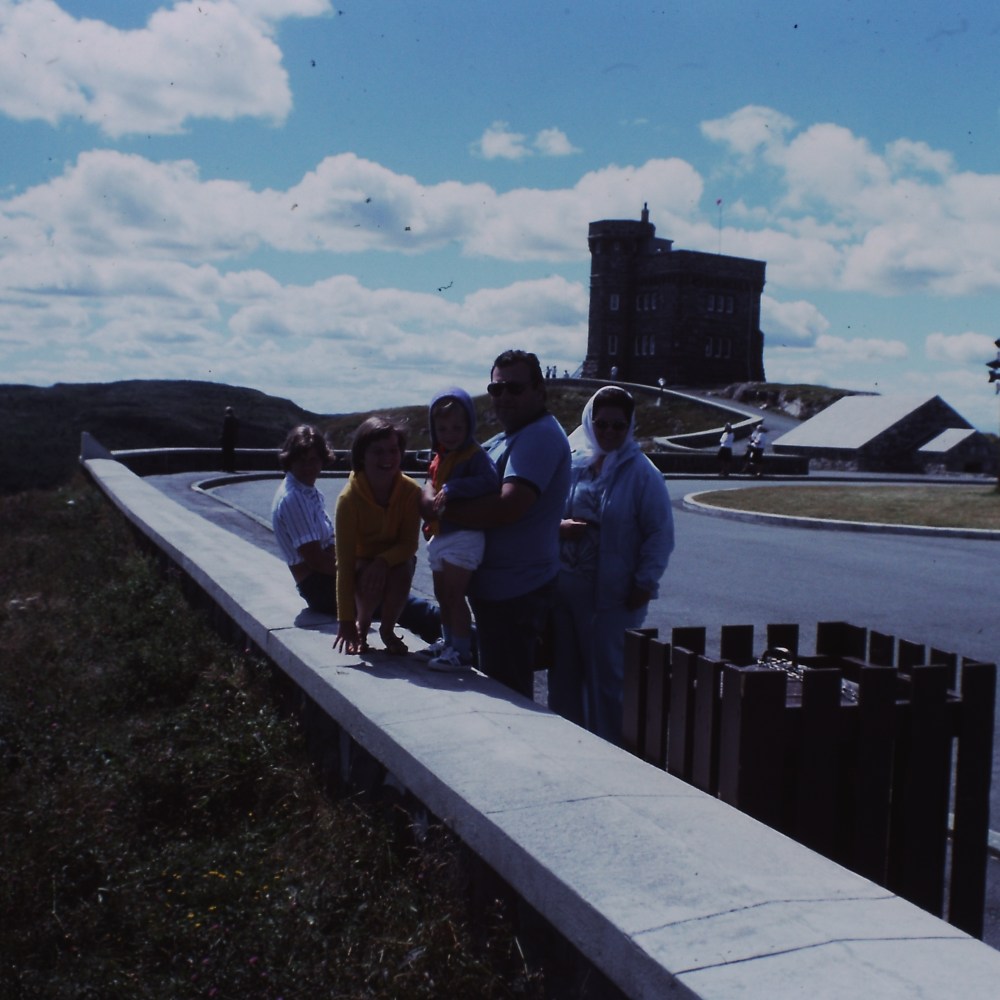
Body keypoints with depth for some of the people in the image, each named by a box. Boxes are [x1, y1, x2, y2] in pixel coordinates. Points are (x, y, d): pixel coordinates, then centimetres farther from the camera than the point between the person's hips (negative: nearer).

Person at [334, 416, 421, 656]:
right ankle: (361, 628, -1)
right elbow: (345, 560, -29)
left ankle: (387, 629, -4)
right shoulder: (349, 497, -28)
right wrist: (346, 621, -32)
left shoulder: (410, 491, -22)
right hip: (362, 563, -2)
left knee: (402, 572, -33)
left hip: (395, 561, 2)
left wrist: (383, 561, -38)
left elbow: (410, 543, -15)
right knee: (369, 580, -35)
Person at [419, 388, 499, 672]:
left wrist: (452, 489, -32)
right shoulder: (440, 457, 13)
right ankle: (449, 643, 35)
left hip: (463, 535, -9)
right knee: (442, 595, 20)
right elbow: (431, 483, 15)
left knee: (454, 595, -8)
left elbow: (490, 481, -30)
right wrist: (429, 495, -8)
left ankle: (461, 653, -2)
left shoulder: (474, 455, -15)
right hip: (439, 535, 9)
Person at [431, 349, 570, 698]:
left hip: (515, 593, -10)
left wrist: (442, 509, -18)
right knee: (498, 687, 21)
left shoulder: (540, 436, -17)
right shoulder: (506, 438, 15)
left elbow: (508, 507, -29)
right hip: (495, 587, 10)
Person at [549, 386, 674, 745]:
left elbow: (660, 534, -5)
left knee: (606, 679, 4)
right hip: (563, 589, 4)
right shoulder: (570, 463, 4)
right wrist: (559, 526, -10)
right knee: (564, 675, 14)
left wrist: (645, 584, -11)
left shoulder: (642, 473, -6)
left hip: (613, 596, -4)